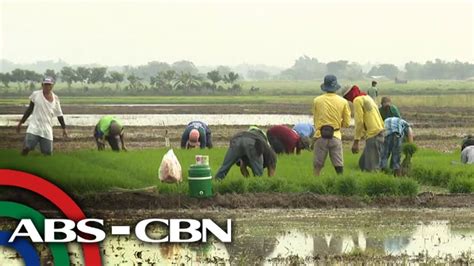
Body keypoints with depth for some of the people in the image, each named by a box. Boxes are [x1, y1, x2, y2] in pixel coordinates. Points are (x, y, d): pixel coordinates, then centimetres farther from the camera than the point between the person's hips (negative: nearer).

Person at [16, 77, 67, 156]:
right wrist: (21, 122, 12)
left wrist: (64, 128, 10)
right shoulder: (36, 94, 1)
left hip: (47, 130, 2)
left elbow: (59, 114, 13)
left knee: (48, 153, -2)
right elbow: (30, 109, 11)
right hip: (34, 128, -2)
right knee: (26, 148, -21)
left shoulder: (55, 98, 5)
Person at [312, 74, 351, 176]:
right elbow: (347, 123, 6)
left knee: (317, 166, 7)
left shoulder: (317, 100, 2)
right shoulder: (343, 102, 1)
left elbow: (315, 120, 11)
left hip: (321, 136, 0)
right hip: (335, 136, 0)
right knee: (339, 166, 3)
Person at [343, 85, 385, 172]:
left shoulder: (358, 100, -4)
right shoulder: (367, 98, 22)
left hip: (373, 135, -9)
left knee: (372, 168, -10)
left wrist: (356, 141, -10)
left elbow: (359, 122, -11)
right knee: (363, 163, 16)